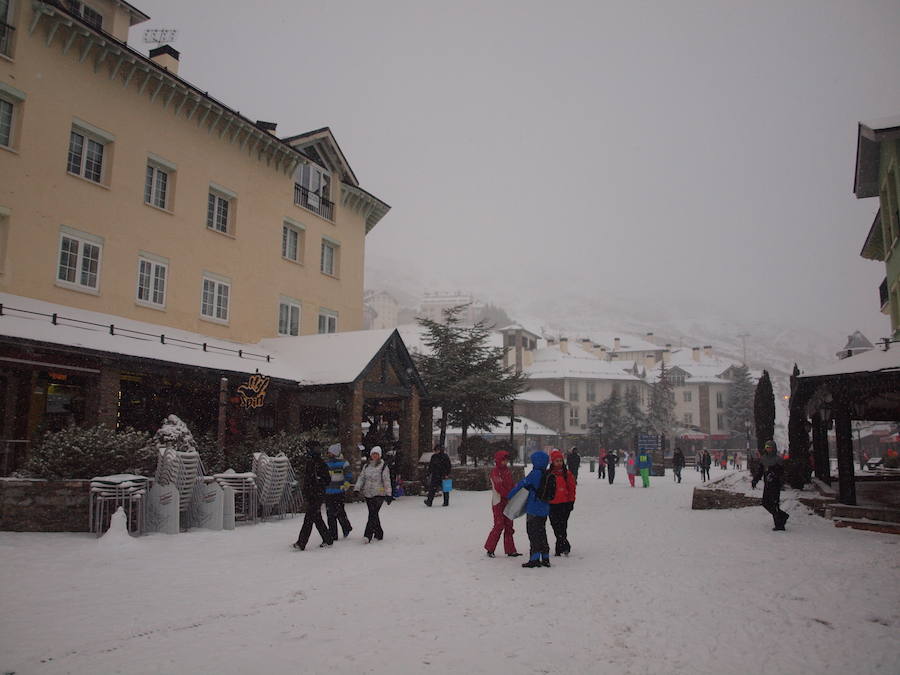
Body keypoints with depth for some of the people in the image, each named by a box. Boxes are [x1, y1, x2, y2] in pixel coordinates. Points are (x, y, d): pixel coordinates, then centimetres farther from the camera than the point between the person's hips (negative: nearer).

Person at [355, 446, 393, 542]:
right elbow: (361, 478, 11)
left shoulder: (383, 466, -1)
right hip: (368, 494, 5)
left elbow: (387, 481, -3)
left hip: (379, 494, -5)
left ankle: (368, 536, -17)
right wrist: (357, 489, -2)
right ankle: (379, 534, 20)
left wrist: (388, 494, -7)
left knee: (373, 514, -14)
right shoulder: (366, 466, 13)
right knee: (373, 515, 8)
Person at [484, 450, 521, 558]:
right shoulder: (495, 472, -12)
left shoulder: (507, 471, 13)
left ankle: (510, 550, 14)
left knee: (509, 526, 8)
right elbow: (499, 488, -19)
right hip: (498, 502, -8)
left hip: (508, 502, 8)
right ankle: (490, 549, 5)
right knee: (499, 526, -8)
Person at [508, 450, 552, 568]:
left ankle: (534, 559, -1)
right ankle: (545, 558, 19)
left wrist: (510, 495, -2)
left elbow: (522, 484, -13)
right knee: (542, 533, 16)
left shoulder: (535, 473, -16)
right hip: (544, 509, 7)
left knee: (533, 533, 0)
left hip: (534, 509, -7)